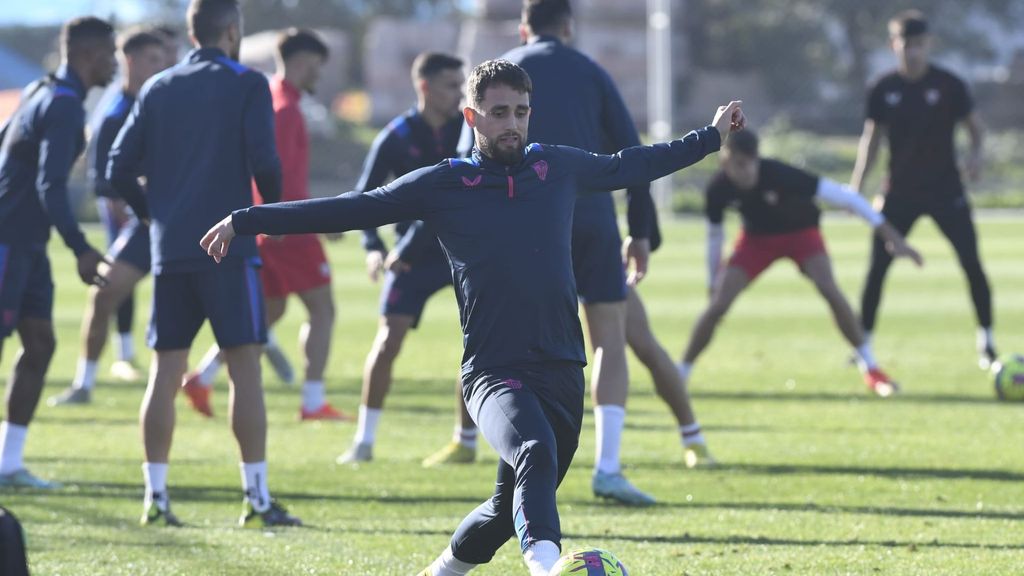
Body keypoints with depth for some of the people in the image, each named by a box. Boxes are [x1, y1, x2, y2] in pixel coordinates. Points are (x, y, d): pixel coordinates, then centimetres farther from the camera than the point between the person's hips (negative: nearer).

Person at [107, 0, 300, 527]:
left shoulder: (158, 90, 10)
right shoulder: (246, 85, -2)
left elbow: (119, 170, 7)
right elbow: (263, 160, -13)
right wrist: (274, 210, 5)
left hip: (169, 248, 4)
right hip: (229, 247, -4)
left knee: (165, 371, 6)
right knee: (244, 366, -2)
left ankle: (155, 497, 5)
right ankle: (257, 498, -5)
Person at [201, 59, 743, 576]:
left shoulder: (558, 167, 11)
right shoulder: (442, 184, 1)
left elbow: (626, 166, 29)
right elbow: (350, 210, 3)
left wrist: (711, 137, 39)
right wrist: (247, 220, 0)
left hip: (563, 368, 5)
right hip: (494, 371, -5)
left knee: (514, 506, 10)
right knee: (534, 455, -33)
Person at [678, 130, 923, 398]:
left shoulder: (778, 174, -36)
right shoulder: (718, 189, -25)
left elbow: (843, 197, -33)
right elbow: (714, 235, -3)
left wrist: (890, 235, -34)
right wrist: (713, 282, 5)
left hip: (800, 232, -2)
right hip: (757, 237, 2)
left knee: (829, 289, -25)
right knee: (718, 304, -11)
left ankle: (870, 367, -13)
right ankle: (680, 373, 5)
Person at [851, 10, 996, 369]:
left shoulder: (948, 85, -5)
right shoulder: (883, 90, 0)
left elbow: (974, 126, 3)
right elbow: (872, 140, 7)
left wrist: (976, 152, -19)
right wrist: (856, 185, -2)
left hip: (946, 190, -1)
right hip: (900, 191, 1)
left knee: (972, 263, -9)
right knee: (877, 266, -5)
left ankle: (986, 340, 5)